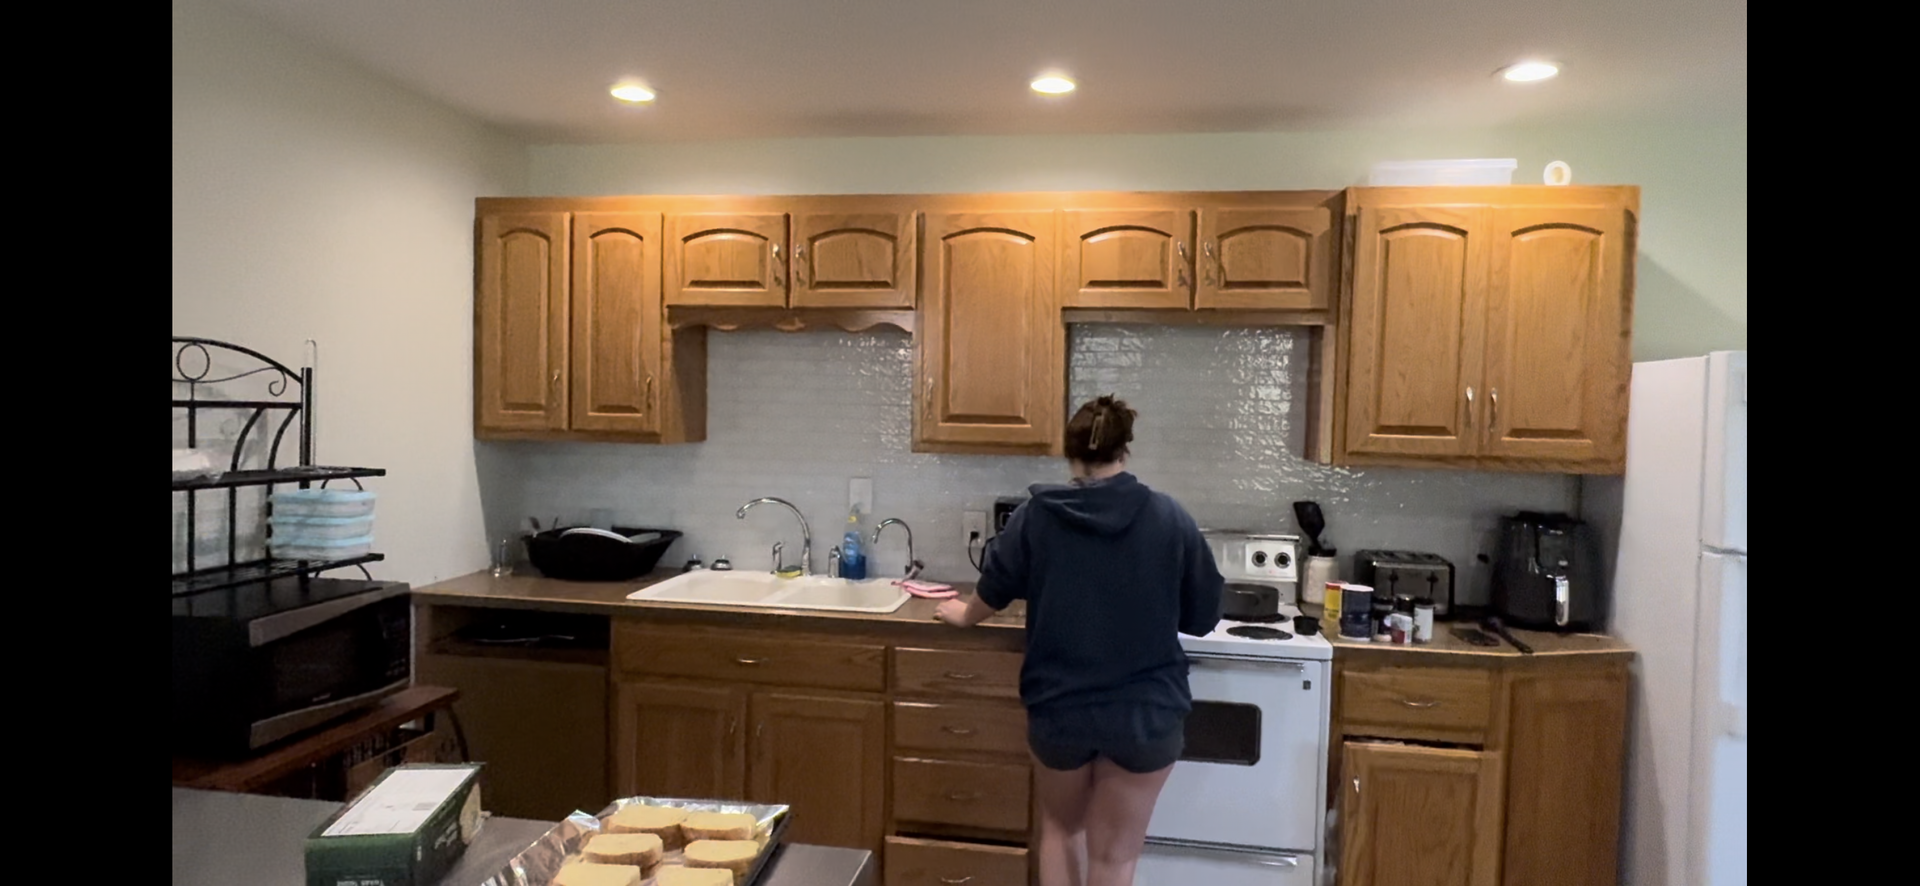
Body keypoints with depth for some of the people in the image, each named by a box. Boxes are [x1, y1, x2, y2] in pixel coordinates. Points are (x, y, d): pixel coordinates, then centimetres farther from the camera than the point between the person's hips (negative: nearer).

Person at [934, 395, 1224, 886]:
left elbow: (995, 590, 5)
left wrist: (964, 615, 25)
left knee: (1061, 828, 26)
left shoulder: (1037, 514, -7)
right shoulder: (1170, 518, -8)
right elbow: (1202, 617, 1)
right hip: (1146, 710, 0)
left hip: (1058, 707, 1)